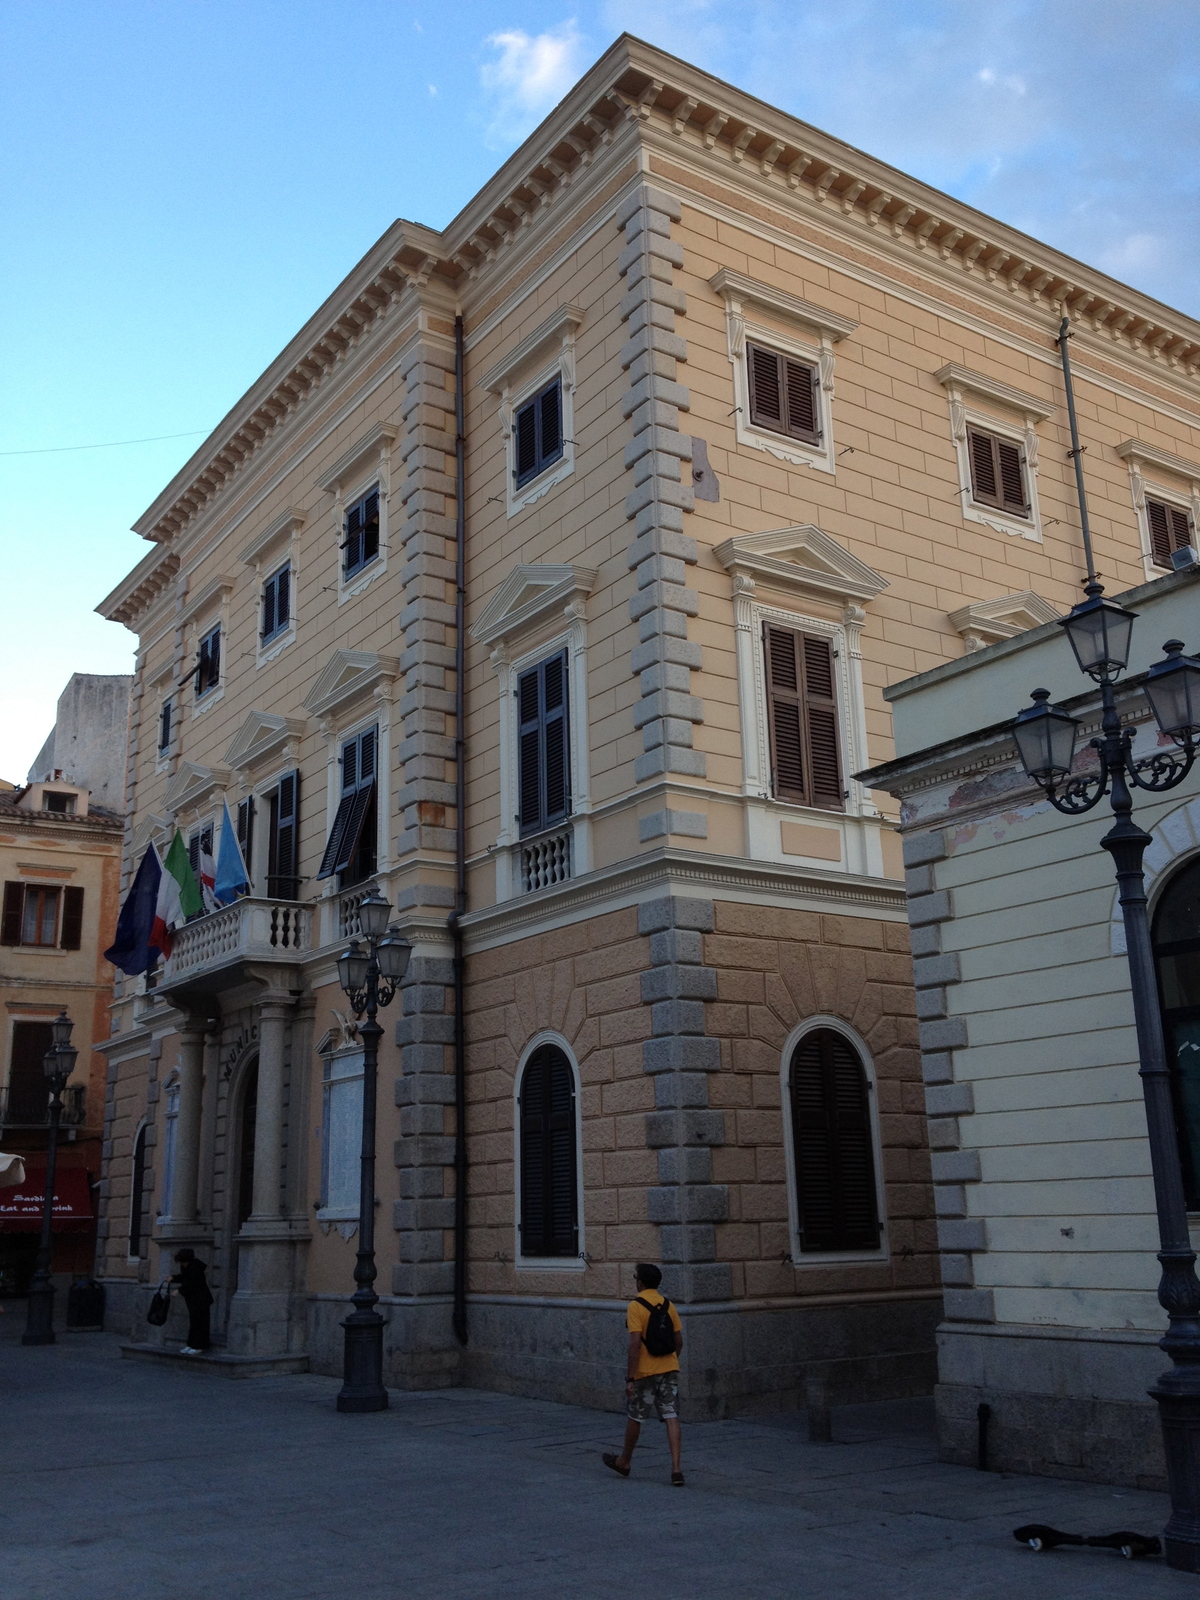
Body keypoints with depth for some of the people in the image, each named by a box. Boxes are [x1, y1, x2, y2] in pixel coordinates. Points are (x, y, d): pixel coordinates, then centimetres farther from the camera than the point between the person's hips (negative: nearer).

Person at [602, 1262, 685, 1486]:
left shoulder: (636, 1306, -13)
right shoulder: (668, 1304, 5)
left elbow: (635, 1344, -19)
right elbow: (679, 1340, 8)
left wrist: (630, 1379, -16)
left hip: (645, 1372, -5)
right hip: (669, 1369, 5)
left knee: (634, 1417, 12)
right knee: (671, 1417, 2)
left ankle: (624, 1462, 30)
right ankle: (676, 1469, -6)